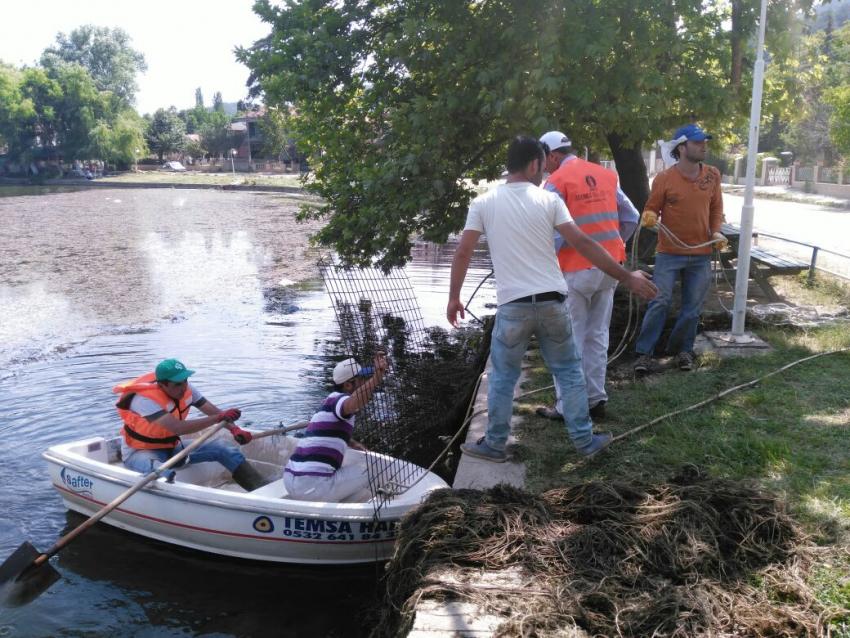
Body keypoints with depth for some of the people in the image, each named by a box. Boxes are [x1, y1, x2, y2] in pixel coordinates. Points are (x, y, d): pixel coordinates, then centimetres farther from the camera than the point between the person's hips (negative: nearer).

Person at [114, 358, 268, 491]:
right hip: (141, 452, -6)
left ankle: (263, 489, -14)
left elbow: (215, 412, -4)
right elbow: (179, 428, -40)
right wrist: (218, 418, -39)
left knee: (221, 449, -9)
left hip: (172, 448, 6)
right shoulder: (145, 398, -30)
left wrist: (234, 429, -24)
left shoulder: (186, 389, -8)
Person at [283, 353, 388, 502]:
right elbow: (352, 404, -36)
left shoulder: (332, 398, 20)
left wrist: (351, 443, 30)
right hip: (313, 486, -9)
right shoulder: (340, 399, -8)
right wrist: (376, 378, -47)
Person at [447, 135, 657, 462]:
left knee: (502, 378, 14)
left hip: (513, 306, 0)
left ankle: (494, 445, 24)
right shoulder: (548, 199, 0)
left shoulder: (483, 203, 1)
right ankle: (585, 441, 24)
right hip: (552, 302, 1)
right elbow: (583, 244, -4)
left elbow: (462, 253, -1)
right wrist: (627, 277, 1)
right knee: (569, 372, 16)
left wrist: (454, 298, 10)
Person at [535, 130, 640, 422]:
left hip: (576, 270, -6)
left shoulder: (556, 182, -10)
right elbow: (631, 217, 12)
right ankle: (596, 399, 20)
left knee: (570, 340, 3)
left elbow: (554, 234, -16)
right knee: (598, 336, 14)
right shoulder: (606, 175, 10)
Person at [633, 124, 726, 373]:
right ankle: (644, 353, 2)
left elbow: (716, 207, 13)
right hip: (669, 252, -3)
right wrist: (649, 218, -25)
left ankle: (683, 350, 26)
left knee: (693, 307, 9)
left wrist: (716, 231, -2)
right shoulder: (664, 178, -9)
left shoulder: (712, 175, 3)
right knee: (660, 302, -6)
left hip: (701, 255, 4)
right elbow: (651, 209, -2)